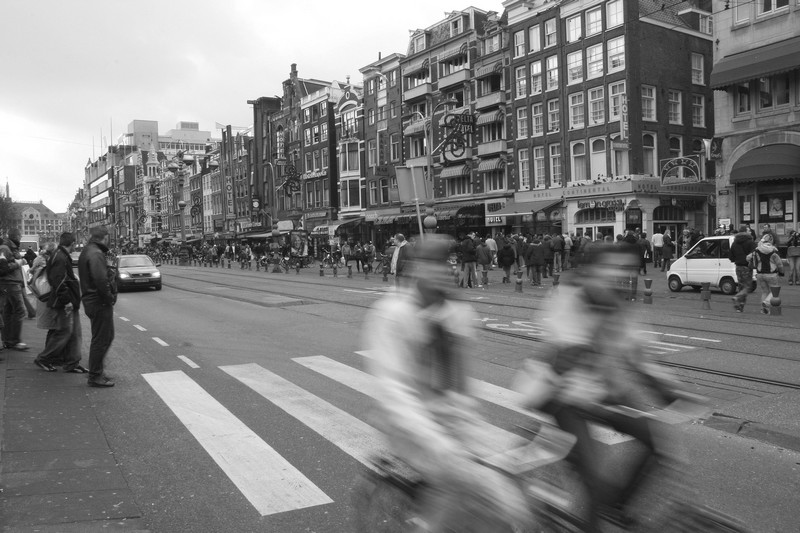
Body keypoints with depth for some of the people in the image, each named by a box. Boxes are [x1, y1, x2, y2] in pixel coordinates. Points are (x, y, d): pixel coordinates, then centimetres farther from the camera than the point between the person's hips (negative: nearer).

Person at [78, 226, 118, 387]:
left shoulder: (87, 251, 15)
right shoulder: (96, 254, -19)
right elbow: (101, 280, -29)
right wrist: (109, 298, -17)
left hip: (92, 300, 10)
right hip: (100, 303, -10)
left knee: (107, 336, 21)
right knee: (101, 339, 0)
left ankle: (97, 370, 30)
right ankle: (95, 377, 9)